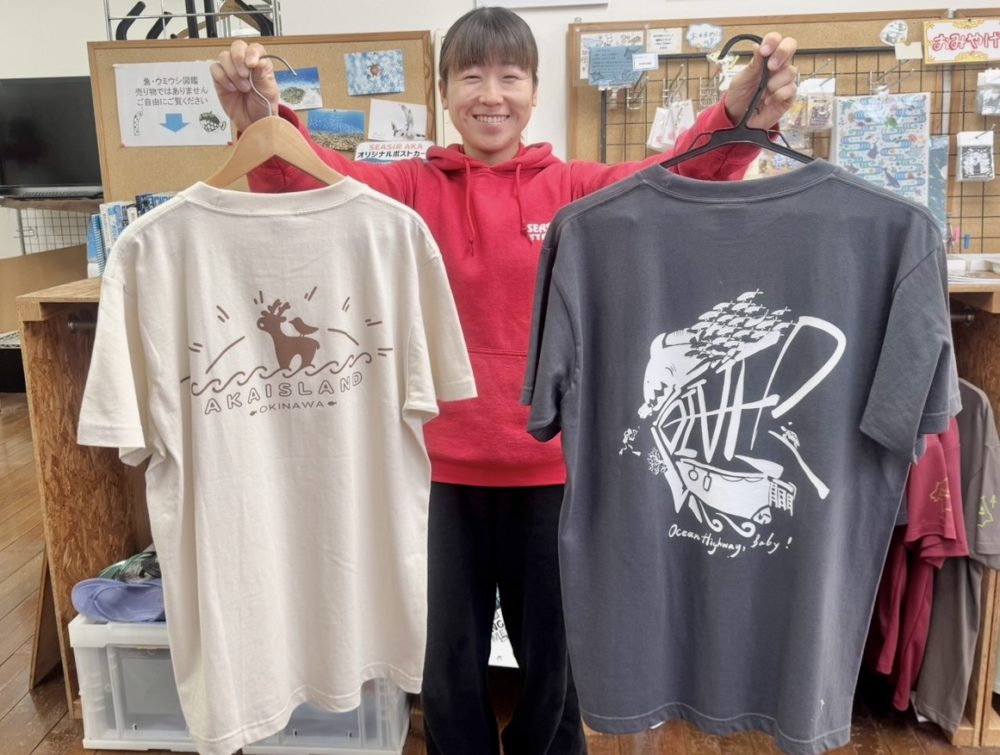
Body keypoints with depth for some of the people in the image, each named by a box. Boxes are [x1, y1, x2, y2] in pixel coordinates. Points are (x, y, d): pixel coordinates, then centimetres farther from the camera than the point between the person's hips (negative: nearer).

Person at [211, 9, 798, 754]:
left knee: (551, 658, 19)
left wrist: (739, 117, -34)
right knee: (450, 664, 17)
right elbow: (319, 180, -15)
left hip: (550, 466, 1)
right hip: (445, 466, 0)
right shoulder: (415, 188, 0)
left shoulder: (574, 188, 1)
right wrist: (262, 123, -37)